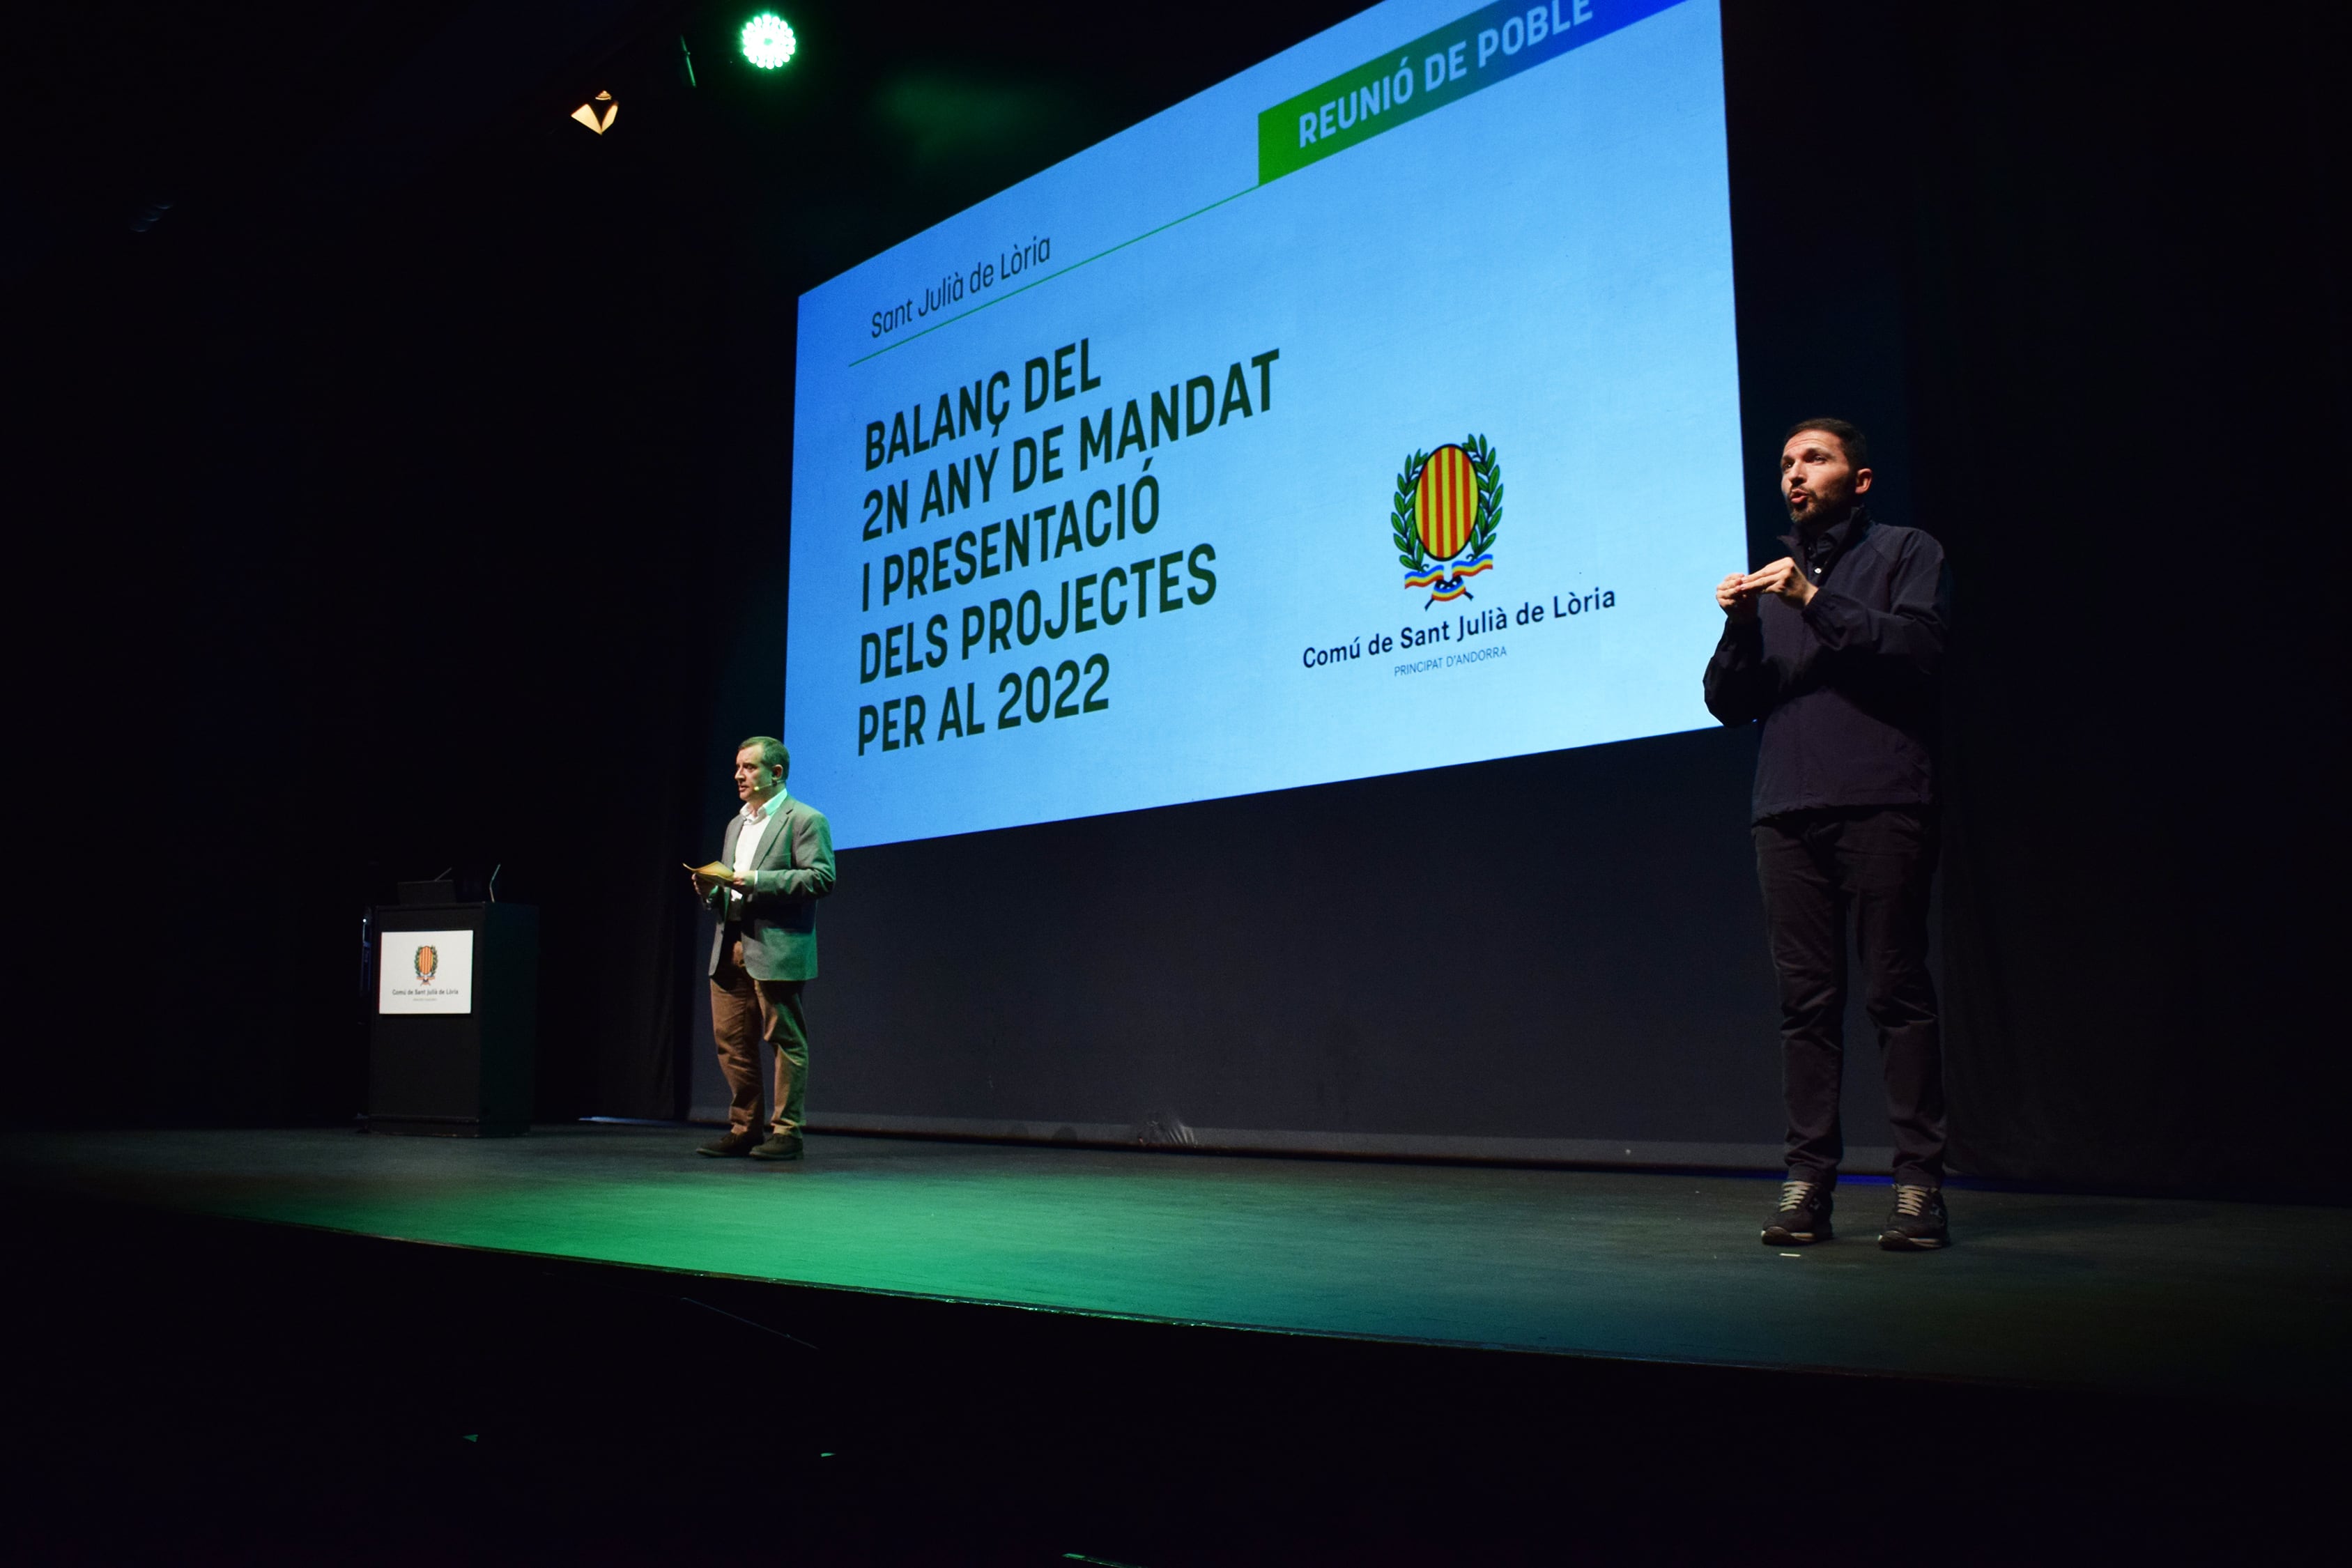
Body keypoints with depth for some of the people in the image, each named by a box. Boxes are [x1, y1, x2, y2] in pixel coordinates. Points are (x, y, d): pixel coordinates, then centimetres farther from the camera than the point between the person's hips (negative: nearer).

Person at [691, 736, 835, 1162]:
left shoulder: (805, 820, -2)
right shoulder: (736, 824, 23)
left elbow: (821, 878, -14)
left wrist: (757, 880, -18)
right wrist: (712, 889, 5)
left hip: (777, 950, -8)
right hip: (730, 950, 8)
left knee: (785, 1040, -3)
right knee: (732, 1042, 7)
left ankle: (787, 1131, 4)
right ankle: (744, 1129, 16)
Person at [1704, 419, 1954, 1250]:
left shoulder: (1907, 553, 11)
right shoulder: (1772, 576, 23)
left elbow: (1919, 652, -7)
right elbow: (1728, 703, 16)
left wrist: (1817, 602, -12)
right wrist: (1739, 628, -2)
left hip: (1881, 803, -4)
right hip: (1787, 810, 4)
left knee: (1897, 991, -7)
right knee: (1806, 999, 2)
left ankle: (1919, 1182, -3)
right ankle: (1809, 1178, 4)